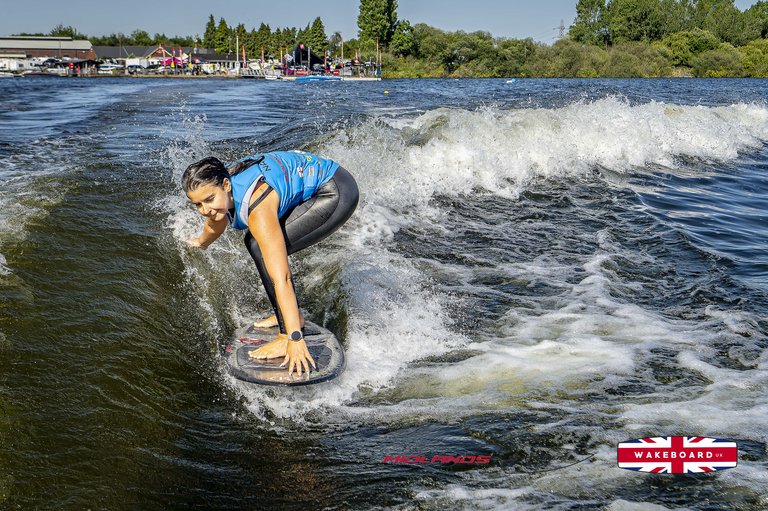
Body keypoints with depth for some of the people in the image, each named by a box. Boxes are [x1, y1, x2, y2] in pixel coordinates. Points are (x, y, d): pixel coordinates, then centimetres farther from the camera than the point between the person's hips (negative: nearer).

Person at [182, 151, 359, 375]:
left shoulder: (257, 208, -31)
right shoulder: (215, 187, -6)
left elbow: (281, 277, -34)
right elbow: (216, 224, 20)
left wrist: (295, 339, -35)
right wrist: (201, 243, 41)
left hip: (338, 193, -10)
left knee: (263, 248, -20)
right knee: (256, 240, 17)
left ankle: (287, 333, -14)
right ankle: (290, 314, 23)